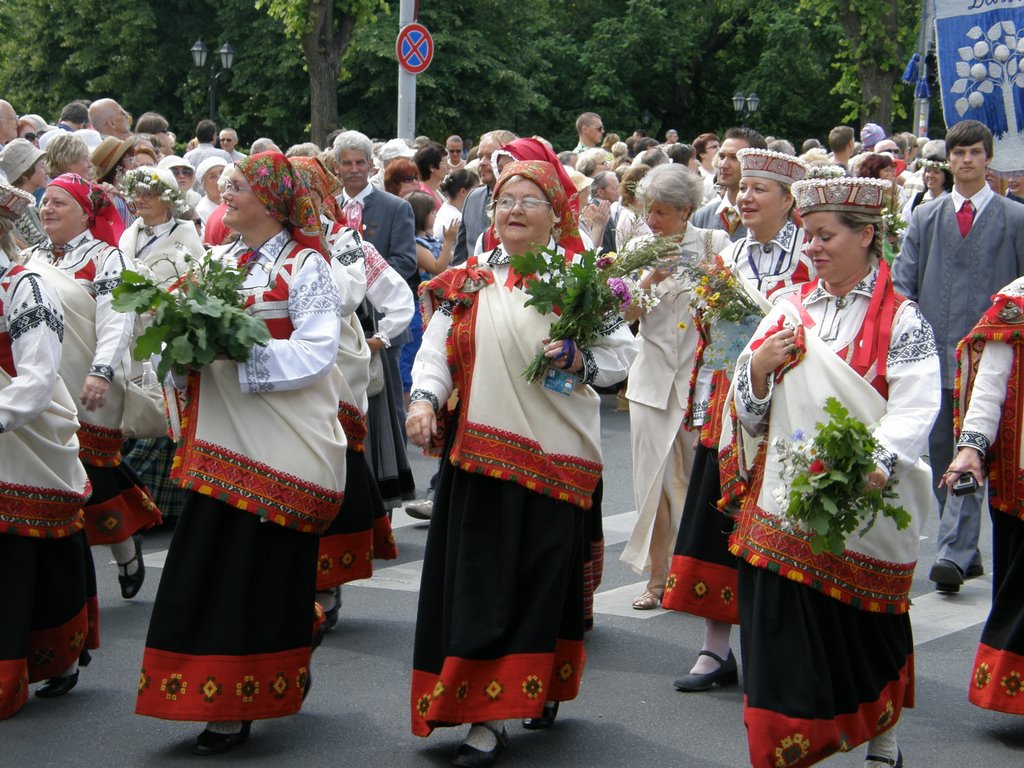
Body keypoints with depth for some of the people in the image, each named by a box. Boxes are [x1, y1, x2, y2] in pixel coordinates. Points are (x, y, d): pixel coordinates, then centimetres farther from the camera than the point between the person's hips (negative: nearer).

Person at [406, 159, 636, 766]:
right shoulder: (466, 282, 11)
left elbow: (624, 352, 0)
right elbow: (437, 350, 4)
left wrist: (580, 361, -18)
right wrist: (424, 398, -14)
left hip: (552, 458, -3)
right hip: (477, 455, 3)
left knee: (542, 579, -2)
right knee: (478, 581, 3)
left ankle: (544, 689, 14)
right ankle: (486, 716, 12)